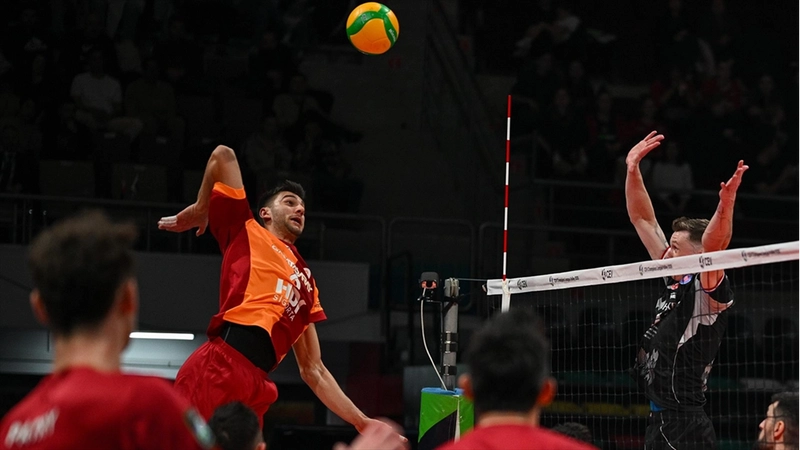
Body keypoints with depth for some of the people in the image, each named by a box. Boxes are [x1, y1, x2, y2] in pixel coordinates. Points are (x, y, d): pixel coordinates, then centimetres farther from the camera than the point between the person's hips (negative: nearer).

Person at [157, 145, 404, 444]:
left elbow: (312, 370, 33)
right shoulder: (247, 232, 19)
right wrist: (199, 212, 23)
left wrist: (362, 422, 29)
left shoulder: (307, 283, 33)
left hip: (256, 386, 6)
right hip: (218, 367, -6)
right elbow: (223, 156, 12)